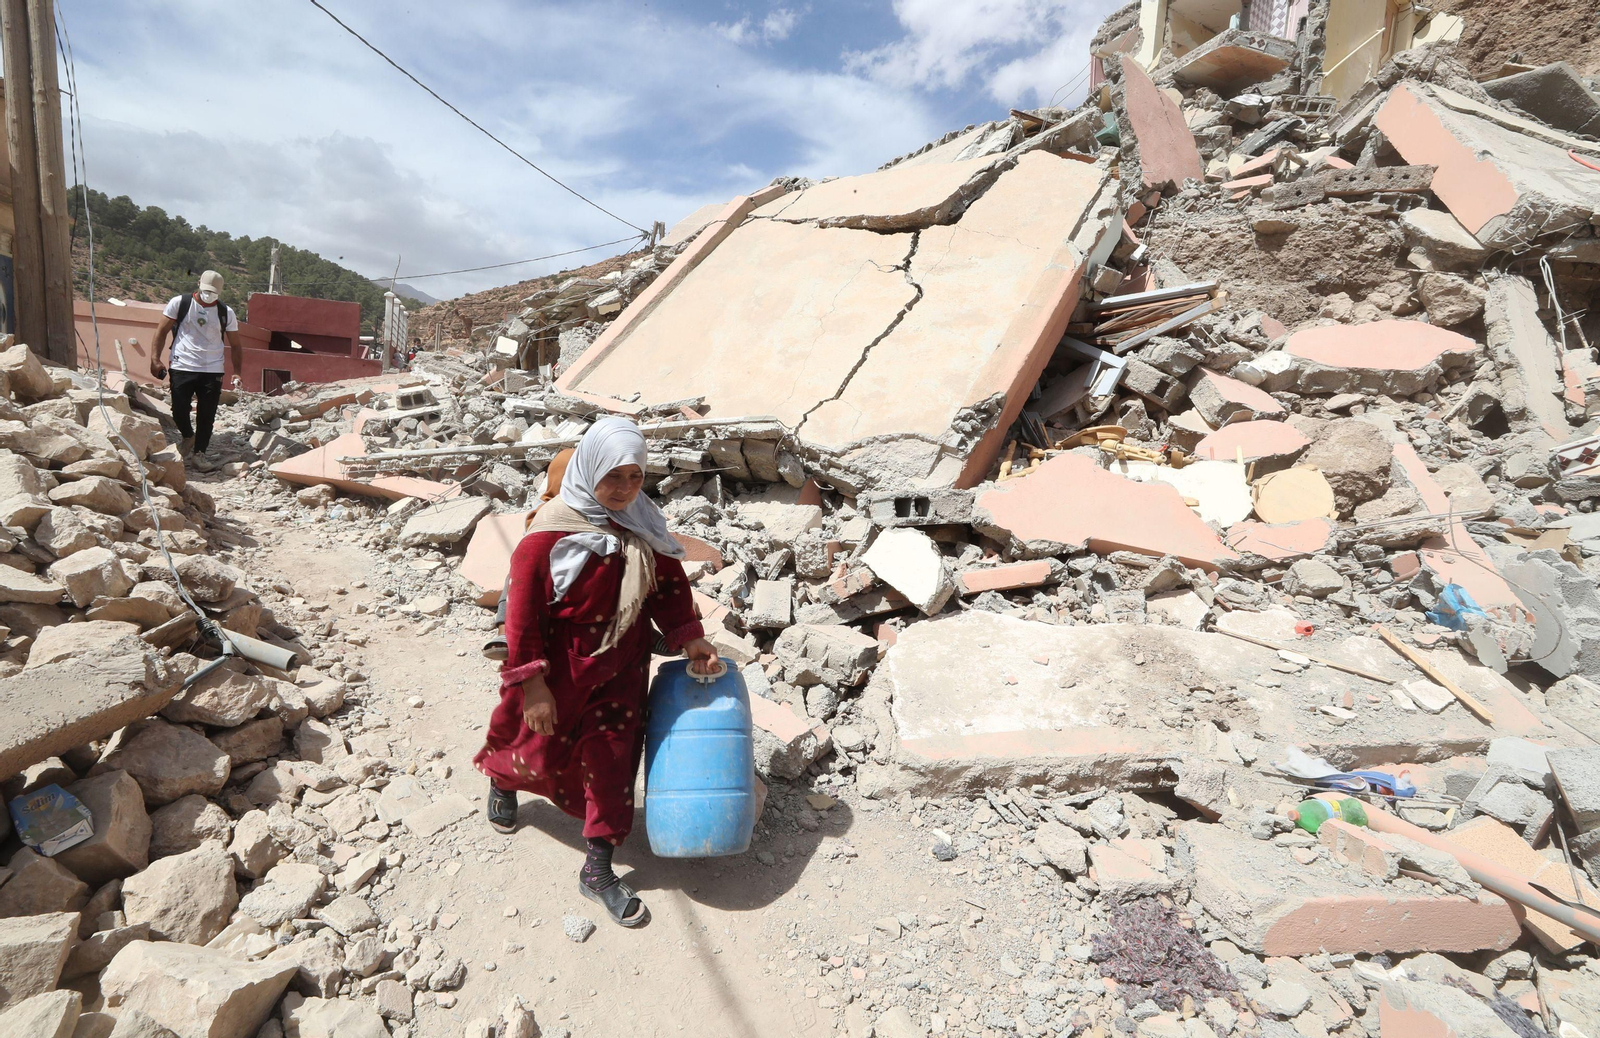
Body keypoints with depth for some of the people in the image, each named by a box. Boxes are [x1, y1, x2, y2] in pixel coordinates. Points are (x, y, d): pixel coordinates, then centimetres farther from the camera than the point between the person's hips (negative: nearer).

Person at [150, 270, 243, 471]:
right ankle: (188, 437, 29)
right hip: (182, 368, -1)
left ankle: (199, 453, 14)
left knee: (207, 416, 1)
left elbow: (236, 345, 11)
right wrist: (155, 359, -3)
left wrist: (237, 372, 0)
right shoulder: (179, 303, 3)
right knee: (179, 412, -1)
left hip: (213, 371, 1)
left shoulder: (226, 313, 7)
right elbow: (162, 331, 6)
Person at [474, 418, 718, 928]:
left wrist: (688, 637, -5)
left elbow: (669, 581, 5)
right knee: (543, 751, 18)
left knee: (613, 756, 7)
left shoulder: (642, 522, -6)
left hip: (621, 662, 4)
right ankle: (502, 778, 56)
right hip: (561, 663, -4)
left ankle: (597, 870, 23)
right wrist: (531, 682, -18)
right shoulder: (551, 530, -23)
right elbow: (524, 609, -19)